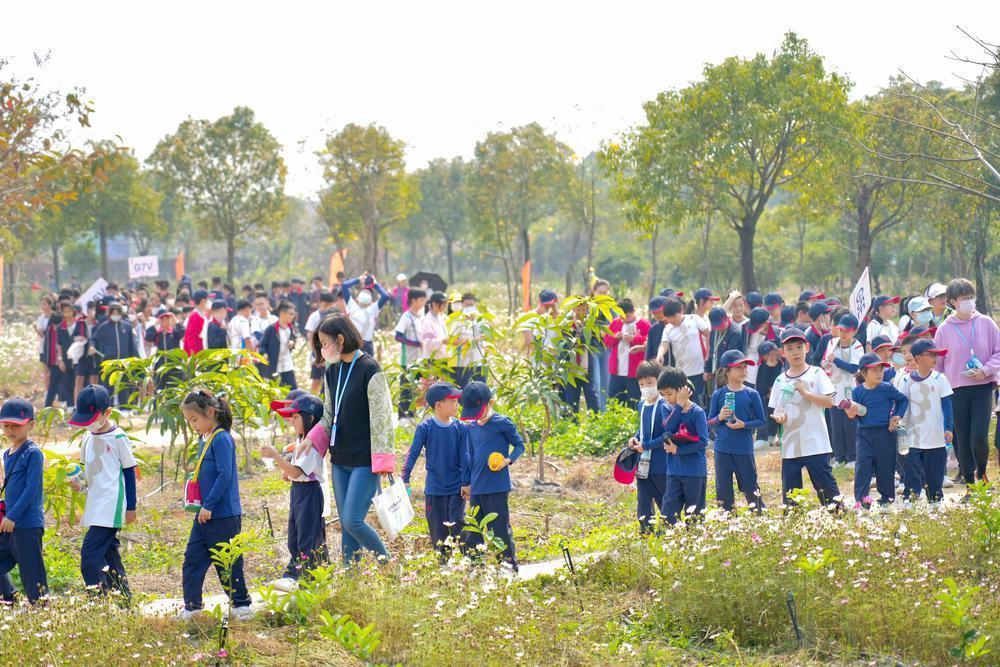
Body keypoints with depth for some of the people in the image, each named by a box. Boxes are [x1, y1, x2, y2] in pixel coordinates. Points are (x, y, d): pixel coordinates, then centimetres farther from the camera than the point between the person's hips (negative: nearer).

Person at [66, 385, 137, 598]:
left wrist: (131, 507, -3)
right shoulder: (88, 438, 12)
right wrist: (80, 483, 1)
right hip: (95, 507, 8)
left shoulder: (118, 438, -8)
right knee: (109, 554, 12)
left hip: (111, 507, -8)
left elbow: (129, 472, -4)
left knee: (90, 555, -18)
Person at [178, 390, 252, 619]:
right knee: (192, 558, 6)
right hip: (205, 514, 9)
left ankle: (241, 604, 14)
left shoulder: (222, 439, -16)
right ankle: (191, 605, 11)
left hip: (223, 514, -9)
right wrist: (201, 505, 13)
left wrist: (208, 505, -21)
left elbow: (224, 475, -21)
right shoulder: (205, 439, 13)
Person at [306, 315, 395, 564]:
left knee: (352, 521, -12)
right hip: (340, 460, 7)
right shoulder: (332, 372, 10)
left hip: (364, 461, -7)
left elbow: (381, 417, -14)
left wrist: (382, 462, -17)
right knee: (346, 525, 8)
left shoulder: (369, 370, -13)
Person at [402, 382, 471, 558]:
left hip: (456, 489, 1)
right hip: (434, 489, 0)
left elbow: (465, 457, 1)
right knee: (438, 532, 5)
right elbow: (413, 454, -5)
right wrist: (405, 480, -10)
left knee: (458, 527, -6)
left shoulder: (461, 428, -2)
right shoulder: (425, 428, -7)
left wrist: (466, 483, -2)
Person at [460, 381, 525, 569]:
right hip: (477, 488, 6)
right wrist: (468, 484, 19)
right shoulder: (472, 427, 12)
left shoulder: (502, 423, -6)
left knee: (500, 529, -4)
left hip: (497, 487, -6)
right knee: (474, 531, 9)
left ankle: (510, 566, 2)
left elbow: (520, 445, 0)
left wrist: (508, 460, -18)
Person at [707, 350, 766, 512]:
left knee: (751, 489, 4)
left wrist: (743, 424, -14)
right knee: (723, 492, 6)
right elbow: (710, 422, 6)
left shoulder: (752, 394, 0)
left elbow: (762, 421, 2)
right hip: (722, 449, 1)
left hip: (744, 450, -1)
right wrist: (719, 417, -15)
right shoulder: (718, 394, 2)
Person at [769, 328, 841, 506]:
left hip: (816, 444, -4)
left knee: (825, 485, -3)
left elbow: (829, 402, -9)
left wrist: (805, 392, -16)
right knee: (789, 491, 5)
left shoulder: (816, 374, 0)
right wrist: (778, 417, -11)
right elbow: (775, 410, 11)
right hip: (790, 446, 4)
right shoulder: (780, 381, 9)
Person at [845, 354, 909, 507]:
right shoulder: (858, 391, 0)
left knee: (885, 466, 6)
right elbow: (855, 413, 5)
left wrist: (897, 416, 1)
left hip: (885, 433, 0)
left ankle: (887, 497, 21)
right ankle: (861, 498, -14)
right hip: (864, 434, 1)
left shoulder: (887, 389, -3)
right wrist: (852, 413, -17)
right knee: (863, 465, -11)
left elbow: (903, 400, 10)